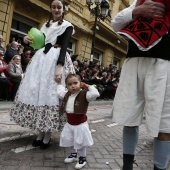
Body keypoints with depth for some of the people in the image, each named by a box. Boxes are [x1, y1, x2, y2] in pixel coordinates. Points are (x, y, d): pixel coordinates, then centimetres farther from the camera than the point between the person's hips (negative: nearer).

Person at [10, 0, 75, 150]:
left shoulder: (67, 26, 4)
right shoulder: (46, 25, 22)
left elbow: (64, 46, -10)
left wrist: (59, 66, -23)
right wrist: (29, 40, -1)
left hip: (56, 59, -6)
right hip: (41, 59, 6)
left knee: (51, 93, -10)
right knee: (37, 91, 1)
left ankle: (48, 135, -1)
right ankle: (40, 133, 11)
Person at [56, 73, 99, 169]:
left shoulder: (84, 94, -18)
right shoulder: (67, 94, 2)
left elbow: (95, 94, -35)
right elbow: (59, 92, 23)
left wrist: (88, 86, -24)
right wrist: (59, 84, 24)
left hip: (81, 124, -6)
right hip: (69, 124, 7)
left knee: (81, 142, 8)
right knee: (70, 141, 21)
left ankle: (83, 158, 30)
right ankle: (73, 154, 45)